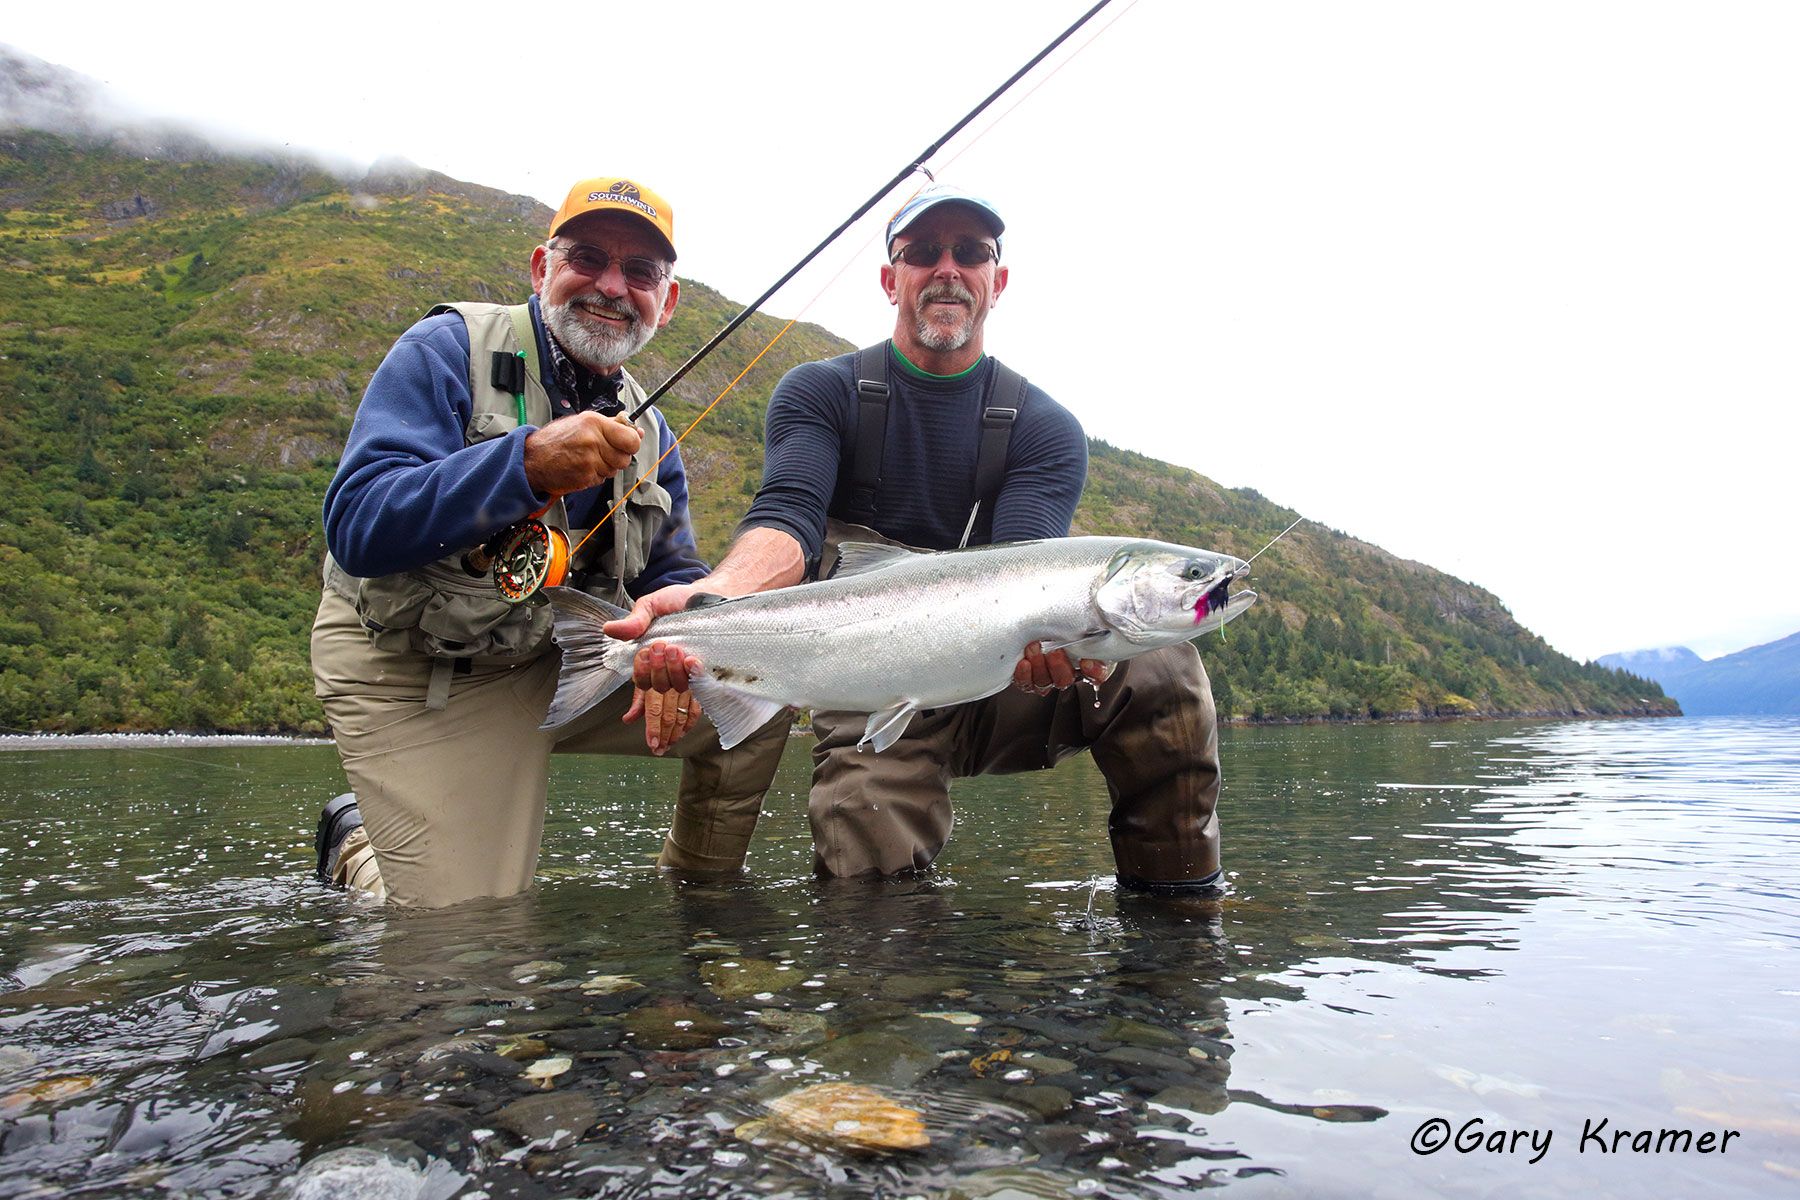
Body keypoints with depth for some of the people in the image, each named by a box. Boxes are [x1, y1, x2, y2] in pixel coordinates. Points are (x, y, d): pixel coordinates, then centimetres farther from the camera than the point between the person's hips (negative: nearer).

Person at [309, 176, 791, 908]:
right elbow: (356, 526, -23)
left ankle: (694, 894, 15)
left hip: (561, 661, 6)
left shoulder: (645, 433, 6)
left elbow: (670, 579, 6)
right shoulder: (445, 351, -12)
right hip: (411, 678, -5)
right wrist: (529, 461, -37)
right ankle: (356, 847, 22)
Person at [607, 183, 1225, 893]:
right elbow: (787, 518, -18)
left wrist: (1041, 631, -42)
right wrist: (712, 598, -42)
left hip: (999, 691, 1)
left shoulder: (1046, 430, 1)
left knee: (1158, 667, -24)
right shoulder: (818, 394, 1)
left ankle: (1180, 904, -6)